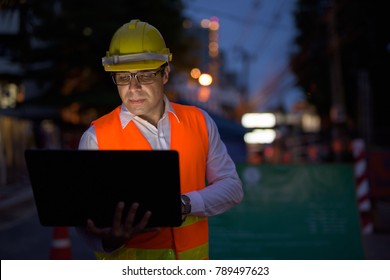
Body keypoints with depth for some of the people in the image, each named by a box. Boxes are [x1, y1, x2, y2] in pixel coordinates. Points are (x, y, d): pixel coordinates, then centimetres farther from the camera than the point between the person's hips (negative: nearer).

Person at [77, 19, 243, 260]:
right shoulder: (96, 137, -3)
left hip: (192, 259, 2)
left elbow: (232, 187, 5)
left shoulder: (199, 122, 5)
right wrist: (110, 239, -27)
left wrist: (185, 204, -12)